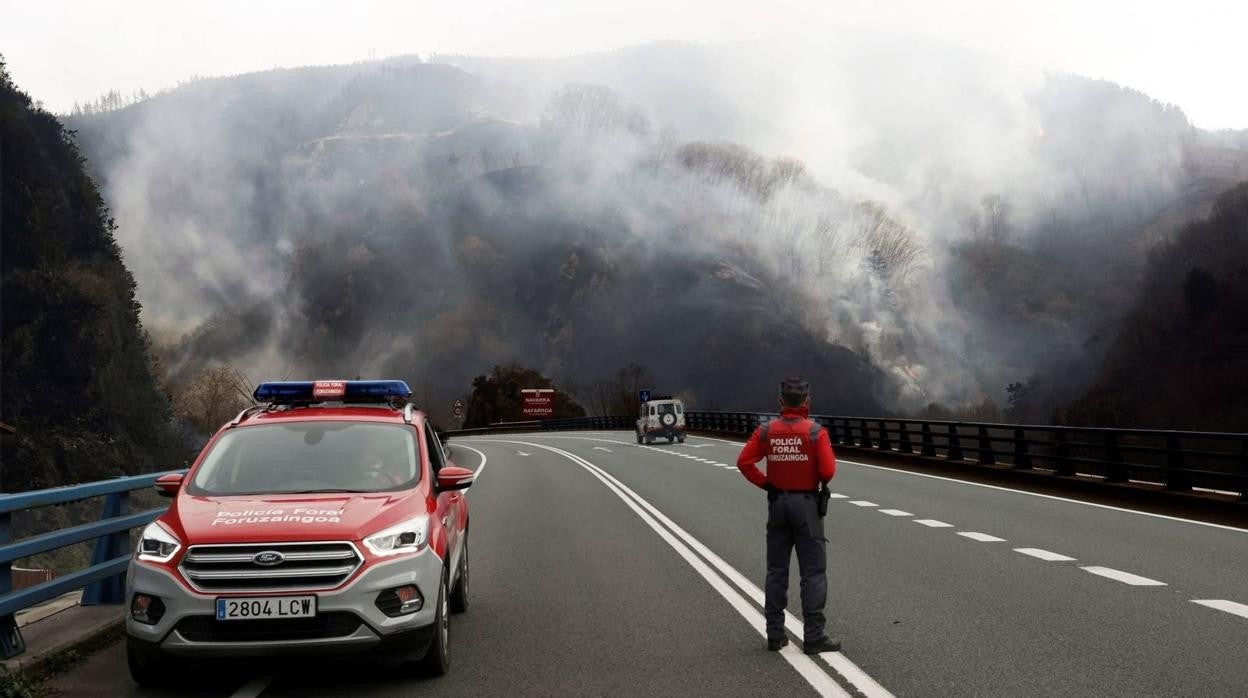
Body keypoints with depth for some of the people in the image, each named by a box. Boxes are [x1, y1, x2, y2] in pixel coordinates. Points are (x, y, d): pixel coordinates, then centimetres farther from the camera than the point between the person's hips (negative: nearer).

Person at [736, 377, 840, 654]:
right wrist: (822, 482, 4)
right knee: (813, 572, 1)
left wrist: (765, 483, 5)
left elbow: (744, 462, -6)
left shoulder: (766, 431, -2)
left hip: (777, 503, 4)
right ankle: (813, 636, -1)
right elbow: (828, 470, -17)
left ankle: (775, 634, 14)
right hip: (807, 503, -4)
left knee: (776, 571, 12)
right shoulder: (815, 432, -12)